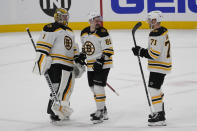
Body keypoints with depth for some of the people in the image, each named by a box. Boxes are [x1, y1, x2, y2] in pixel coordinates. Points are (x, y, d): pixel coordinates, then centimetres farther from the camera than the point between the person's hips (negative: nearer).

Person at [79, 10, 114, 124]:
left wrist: (101, 61, -24)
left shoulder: (102, 33, -15)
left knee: (98, 87, -14)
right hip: (91, 65, 8)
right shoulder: (84, 33, 6)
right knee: (93, 88, 13)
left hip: (103, 64, -7)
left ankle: (100, 112, -8)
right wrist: (81, 55, 11)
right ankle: (103, 110, 27)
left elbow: (109, 50, -17)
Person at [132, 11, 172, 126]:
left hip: (159, 67, -11)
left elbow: (154, 54, -26)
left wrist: (141, 51, -14)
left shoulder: (156, 35, -22)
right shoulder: (163, 31, 11)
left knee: (153, 88, -10)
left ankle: (160, 117, -11)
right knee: (157, 88, 22)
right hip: (163, 64, 11)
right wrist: (142, 51, 11)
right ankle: (160, 111, 35)